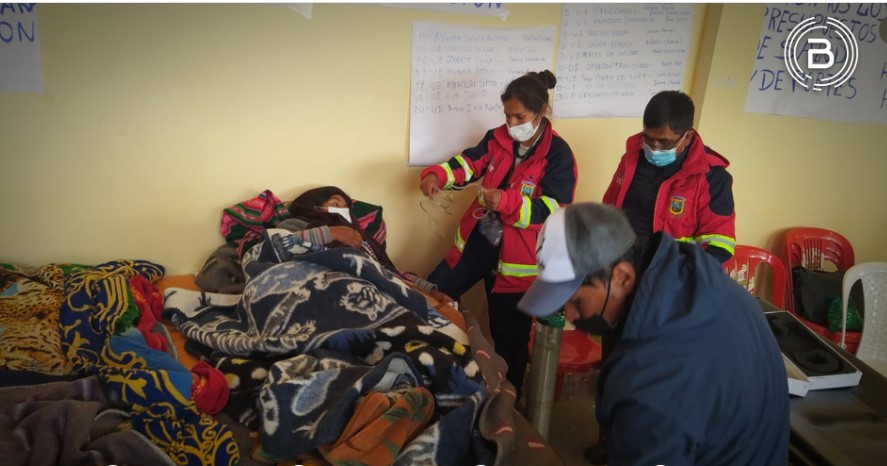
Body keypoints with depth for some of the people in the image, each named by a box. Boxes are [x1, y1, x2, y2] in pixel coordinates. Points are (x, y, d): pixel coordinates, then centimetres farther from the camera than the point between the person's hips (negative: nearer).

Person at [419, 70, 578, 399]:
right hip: (476, 242, 6)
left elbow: (554, 210, -22)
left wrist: (507, 202, -37)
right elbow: (469, 162, -4)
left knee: (510, 337, 8)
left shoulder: (558, 155, -15)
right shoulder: (498, 138, 3)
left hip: (517, 257, -6)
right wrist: (436, 175, -26)